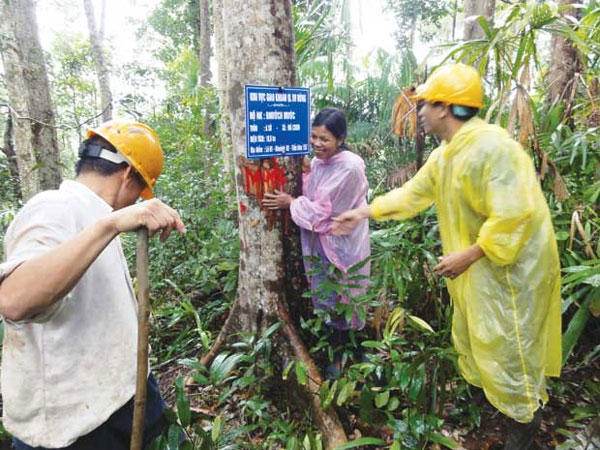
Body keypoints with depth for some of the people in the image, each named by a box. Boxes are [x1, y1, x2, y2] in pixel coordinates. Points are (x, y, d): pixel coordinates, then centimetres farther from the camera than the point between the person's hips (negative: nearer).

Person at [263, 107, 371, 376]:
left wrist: (290, 203, -13)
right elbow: (310, 199, 5)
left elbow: (326, 210, -20)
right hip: (316, 242, 6)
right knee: (318, 298, 18)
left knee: (336, 302, 10)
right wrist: (305, 173, -9)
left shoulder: (350, 167, -20)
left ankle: (337, 356, 32)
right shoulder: (317, 162, 3)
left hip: (340, 245, -6)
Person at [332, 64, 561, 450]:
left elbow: (513, 216, -30)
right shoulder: (444, 155, 4)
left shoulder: (491, 145, -26)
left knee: (505, 342, 5)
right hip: (478, 263, 9)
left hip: (511, 262, -9)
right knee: (473, 335, 22)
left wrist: (467, 255, -25)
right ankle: (487, 394, 46)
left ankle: (525, 414, 32)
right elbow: (412, 194, 12)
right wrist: (362, 213, 11)